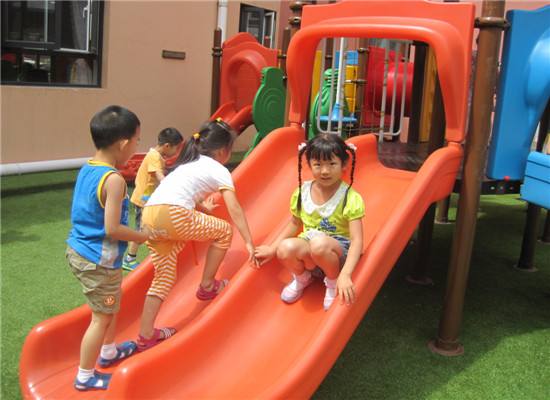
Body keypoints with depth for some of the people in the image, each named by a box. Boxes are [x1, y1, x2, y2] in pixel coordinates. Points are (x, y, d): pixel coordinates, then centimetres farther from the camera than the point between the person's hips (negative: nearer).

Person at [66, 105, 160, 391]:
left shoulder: (86, 169, 2)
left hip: (77, 250, 9)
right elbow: (112, 229, -25)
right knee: (102, 317, 8)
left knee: (110, 305, 27)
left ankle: (108, 351, 45)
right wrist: (141, 236, -9)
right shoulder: (114, 180, -25)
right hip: (99, 261, -9)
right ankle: (85, 377, 22)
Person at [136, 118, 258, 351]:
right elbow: (235, 210, 4)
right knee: (224, 231, 14)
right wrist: (249, 242, 6)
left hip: (149, 215, 8)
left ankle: (146, 335, 13)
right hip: (173, 216, -8)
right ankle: (207, 286, 25)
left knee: (164, 277, 16)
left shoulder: (189, 163, 32)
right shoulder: (220, 170, 11)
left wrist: (203, 208, 63)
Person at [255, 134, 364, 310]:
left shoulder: (351, 198, -17)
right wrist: (272, 248, 8)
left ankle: (334, 282, -6)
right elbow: (295, 224, 14)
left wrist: (345, 275, -36)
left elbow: (357, 241, -23)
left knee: (319, 244, -39)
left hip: (339, 251, -4)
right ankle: (302, 277, 5)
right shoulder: (302, 192, -3)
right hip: (308, 252, 4)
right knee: (286, 248, -31)